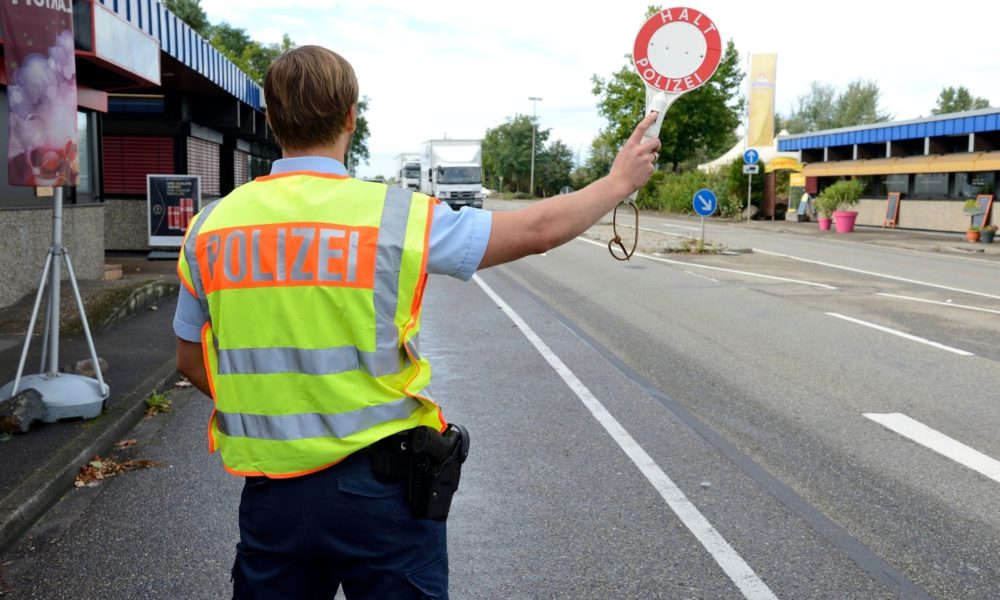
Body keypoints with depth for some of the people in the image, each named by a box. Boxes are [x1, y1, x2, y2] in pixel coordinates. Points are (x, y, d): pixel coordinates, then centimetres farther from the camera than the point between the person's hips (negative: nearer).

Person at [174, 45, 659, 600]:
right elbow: (538, 230, -6)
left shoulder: (210, 226, -3)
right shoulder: (394, 215, -14)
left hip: (269, 493, 4)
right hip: (378, 486, -3)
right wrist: (619, 182, 10)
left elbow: (191, 362, 8)